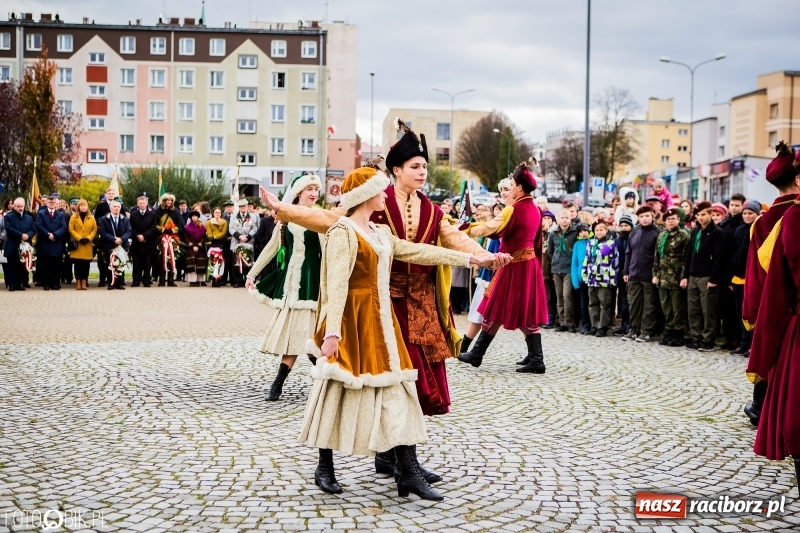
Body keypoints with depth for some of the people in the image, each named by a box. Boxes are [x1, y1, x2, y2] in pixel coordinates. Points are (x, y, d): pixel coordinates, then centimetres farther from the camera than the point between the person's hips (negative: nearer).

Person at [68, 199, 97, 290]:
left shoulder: (91, 218, 12)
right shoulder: (74, 217, 6)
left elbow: (94, 230, 8)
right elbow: (71, 229, -1)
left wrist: (88, 238, -7)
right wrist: (79, 238, -11)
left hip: (88, 245, 2)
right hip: (77, 245, -2)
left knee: (86, 264, -1)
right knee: (78, 264, -2)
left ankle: (84, 282, 2)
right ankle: (78, 282, 3)